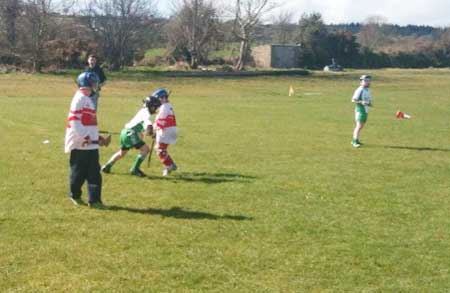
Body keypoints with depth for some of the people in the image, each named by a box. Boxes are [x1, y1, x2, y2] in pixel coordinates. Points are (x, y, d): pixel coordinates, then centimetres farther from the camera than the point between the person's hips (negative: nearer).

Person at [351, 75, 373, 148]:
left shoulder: (367, 90, 14)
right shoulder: (359, 90, -13)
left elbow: (369, 100, 25)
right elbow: (353, 100, -16)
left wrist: (369, 103, 3)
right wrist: (361, 102, -27)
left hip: (366, 111, 9)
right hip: (360, 110, -9)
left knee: (361, 126, 12)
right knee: (359, 126, -12)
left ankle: (354, 140, 20)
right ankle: (355, 141, -11)